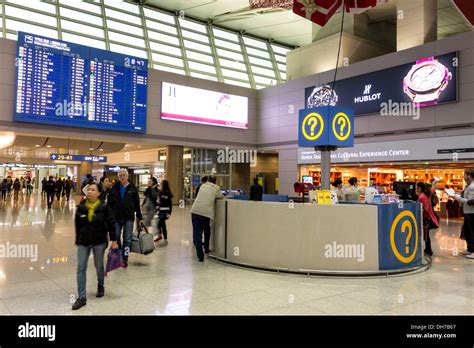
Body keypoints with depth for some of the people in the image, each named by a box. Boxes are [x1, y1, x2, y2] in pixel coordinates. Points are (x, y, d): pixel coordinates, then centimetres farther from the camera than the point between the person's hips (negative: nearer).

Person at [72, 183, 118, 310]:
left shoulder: (104, 208, -10)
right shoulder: (81, 208, -2)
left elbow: (111, 224, -7)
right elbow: (78, 226, 7)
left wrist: (114, 240, -9)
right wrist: (77, 241, 10)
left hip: (99, 242, -2)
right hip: (83, 242, 2)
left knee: (99, 266, 13)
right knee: (81, 268, -2)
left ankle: (100, 286, 40)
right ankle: (82, 297, 4)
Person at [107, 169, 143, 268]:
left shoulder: (132, 188, 2)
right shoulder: (114, 188, 4)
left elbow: (137, 204, 4)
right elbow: (109, 203, 6)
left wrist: (140, 217, 3)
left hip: (129, 218, -1)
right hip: (116, 217, 1)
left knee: (127, 239, 2)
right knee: (116, 238, 8)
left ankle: (125, 258, 10)